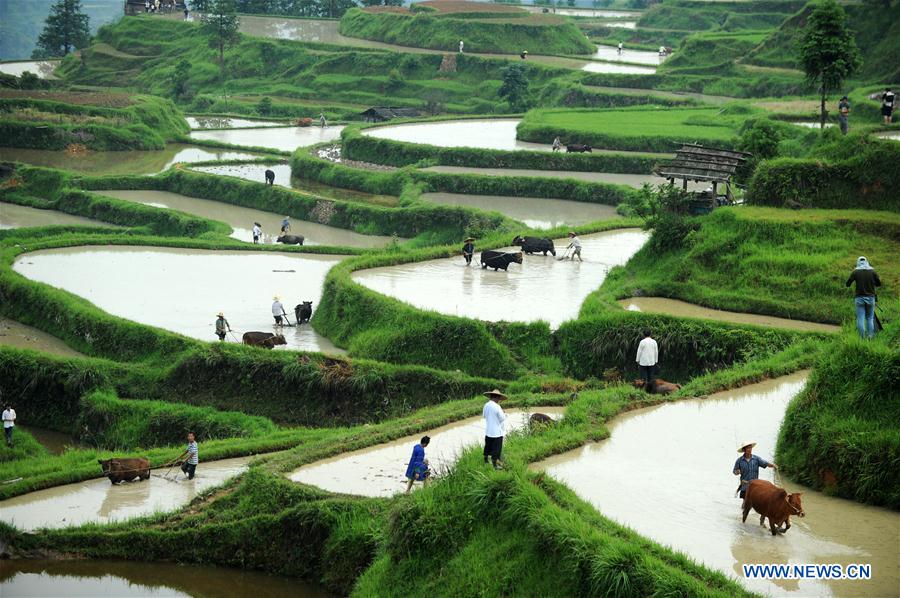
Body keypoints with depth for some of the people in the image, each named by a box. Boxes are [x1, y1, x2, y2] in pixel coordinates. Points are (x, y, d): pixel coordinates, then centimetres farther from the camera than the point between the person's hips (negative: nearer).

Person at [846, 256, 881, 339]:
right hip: (870, 297, 1)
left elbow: (847, 284, -1)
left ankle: (862, 337, -3)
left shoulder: (855, 271, -3)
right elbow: (879, 283, 8)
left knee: (860, 319, 1)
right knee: (870, 318, 9)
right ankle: (870, 336, 2)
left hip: (859, 298, -1)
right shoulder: (872, 271, 0)